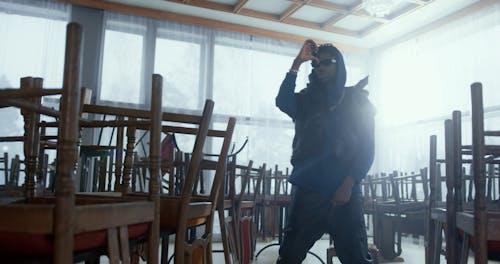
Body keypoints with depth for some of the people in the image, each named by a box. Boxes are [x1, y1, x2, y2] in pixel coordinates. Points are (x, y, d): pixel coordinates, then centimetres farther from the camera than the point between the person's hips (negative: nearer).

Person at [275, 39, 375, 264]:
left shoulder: (357, 101, 8)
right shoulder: (307, 100, 13)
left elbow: (367, 148, 2)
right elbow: (282, 103, -10)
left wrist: (348, 185, -8)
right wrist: (297, 63, -9)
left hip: (345, 193, -1)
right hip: (307, 191, 2)